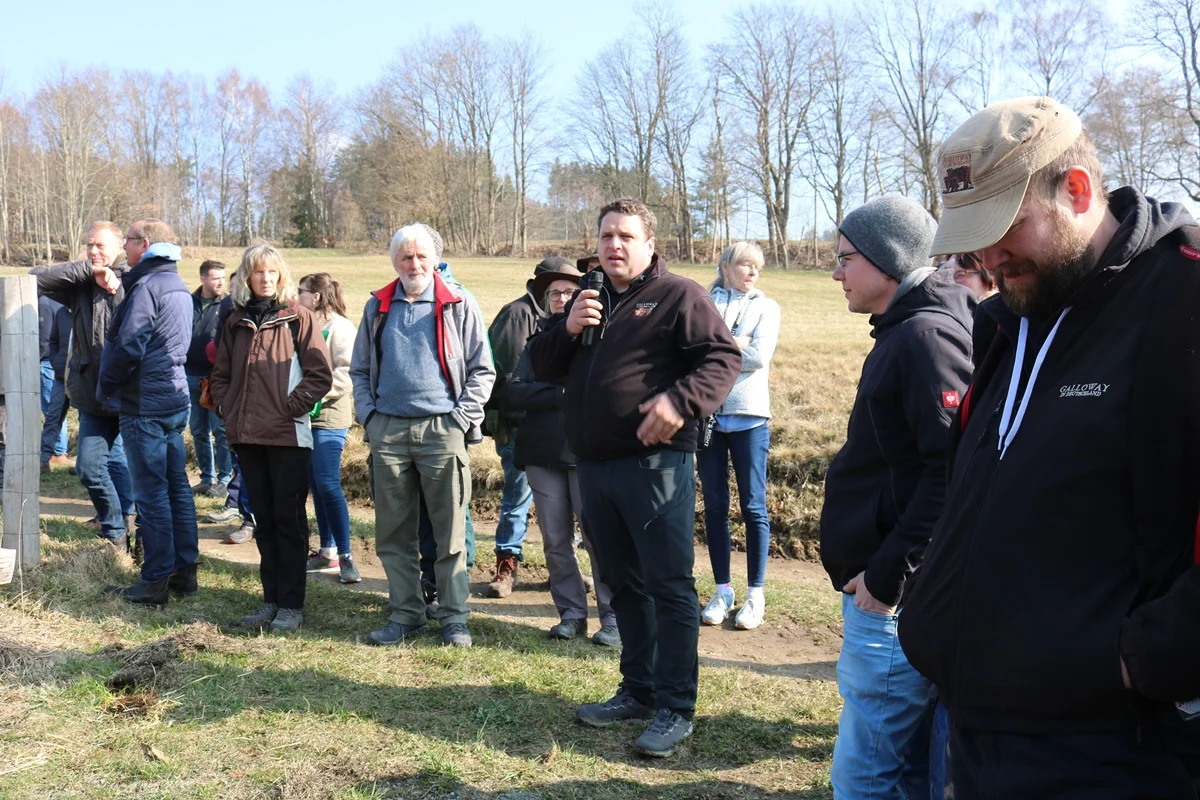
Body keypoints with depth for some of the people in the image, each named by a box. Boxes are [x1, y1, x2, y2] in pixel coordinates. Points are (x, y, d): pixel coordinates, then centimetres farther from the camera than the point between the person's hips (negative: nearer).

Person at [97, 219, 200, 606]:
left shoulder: (147, 287, -14)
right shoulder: (178, 287, 15)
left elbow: (127, 347, -18)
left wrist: (105, 389, -4)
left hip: (144, 404, -9)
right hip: (175, 399, 9)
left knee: (151, 493, -4)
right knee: (177, 487, 11)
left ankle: (156, 581, 1)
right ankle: (184, 571, 17)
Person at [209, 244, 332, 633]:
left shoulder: (298, 318, -3)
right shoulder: (237, 321, 12)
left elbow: (321, 374, -7)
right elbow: (220, 374, 21)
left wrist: (290, 407, -11)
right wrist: (227, 408, 6)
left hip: (289, 434, -5)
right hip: (247, 436, 5)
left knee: (289, 520, 0)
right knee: (264, 521, 11)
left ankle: (291, 605, 6)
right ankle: (271, 600, 20)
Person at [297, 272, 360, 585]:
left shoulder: (340, 328, -8)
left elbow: (347, 371, -17)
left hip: (328, 417, -8)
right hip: (305, 416, 8)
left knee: (328, 485, -12)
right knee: (316, 485, 11)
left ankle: (345, 556, -7)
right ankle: (327, 551, 20)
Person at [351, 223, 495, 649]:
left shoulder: (458, 305, 4)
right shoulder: (377, 307, 13)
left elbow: (482, 370, 5)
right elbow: (360, 369, 18)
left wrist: (462, 418, -5)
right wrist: (368, 415, 5)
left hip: (441, 428, -3)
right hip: (388, 431, 3)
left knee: (450, 532, 1)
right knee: (393, 532, 7)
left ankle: (453, 616, 11)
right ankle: (406, 613, 18)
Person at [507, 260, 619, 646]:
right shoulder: (537, 341, 14)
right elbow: (515, 393, 0)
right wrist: (562, 394, -12)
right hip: (542, 450, 4)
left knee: (598, 537, -4)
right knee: (555, 539, 8)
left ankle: (613, 617, 5)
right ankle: (571, 613, 18)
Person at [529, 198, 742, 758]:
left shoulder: (678, 295, -2)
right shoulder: (587, 302, 19)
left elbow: (723, 357, -9)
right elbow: (542, 367, 17)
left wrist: (683, 401, -24)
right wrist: (567, 330, -2)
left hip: (655, 465, -7)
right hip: (594, 466, 7)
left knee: (669, 585, -3)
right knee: (623, 584, 15)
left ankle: (675, 708, 5)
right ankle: (638, 690, 28)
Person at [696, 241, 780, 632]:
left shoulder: (766, 307, 6)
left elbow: (760, 357, -9)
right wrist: (732, 345, -12)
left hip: (749, 415, -1)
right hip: (707, 414, 1)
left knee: (753, 507, 1)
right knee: (715, 506, 7)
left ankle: (755, 594, 11)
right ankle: (722, 591, 17)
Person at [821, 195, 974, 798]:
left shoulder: (927, 335, -16)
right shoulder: (902, 333, 16)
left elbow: (953, 469, -25)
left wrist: (890, 573, -22)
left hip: (896, 598, -10)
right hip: (882, 587, 10)